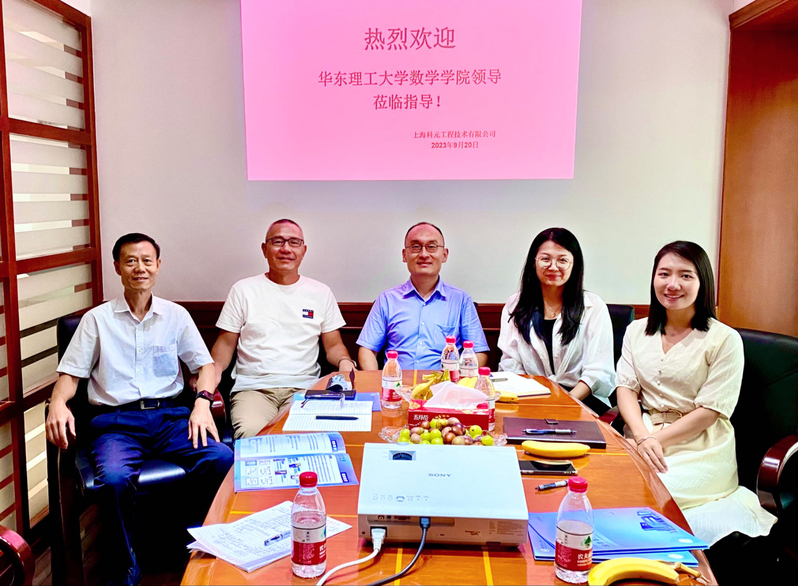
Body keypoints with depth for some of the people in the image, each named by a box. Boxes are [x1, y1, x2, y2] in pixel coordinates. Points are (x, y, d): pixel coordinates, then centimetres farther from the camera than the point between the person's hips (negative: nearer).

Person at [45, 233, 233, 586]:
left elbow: (204, 364, 13)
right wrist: (58, 403, -12)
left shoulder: (176, 315, 15)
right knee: (113, 478, -35)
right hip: (116, 420, -1)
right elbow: (70, 373, 10)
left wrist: (203, 401, -7)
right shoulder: (97, 319, 12)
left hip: (168, 415, 1)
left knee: (223, 459, -28)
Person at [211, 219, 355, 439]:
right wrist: (214, 369, -8)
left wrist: (344, 362, -6)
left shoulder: (321, 293, 16)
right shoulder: (244, 290, 12)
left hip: (305, 388, 1)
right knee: (251, 434, -34)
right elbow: (226, 343, 14)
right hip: (253, 387, -1)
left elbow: (333, 345, 17)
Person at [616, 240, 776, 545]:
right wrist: (642, 437, -15)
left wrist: (656, 439, -15)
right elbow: (626, 388, 3)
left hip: (701, 449, -5)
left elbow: (709, 411, -8)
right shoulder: (637, 331, 11)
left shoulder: (725, 339, -4)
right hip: (643, 435, 5)